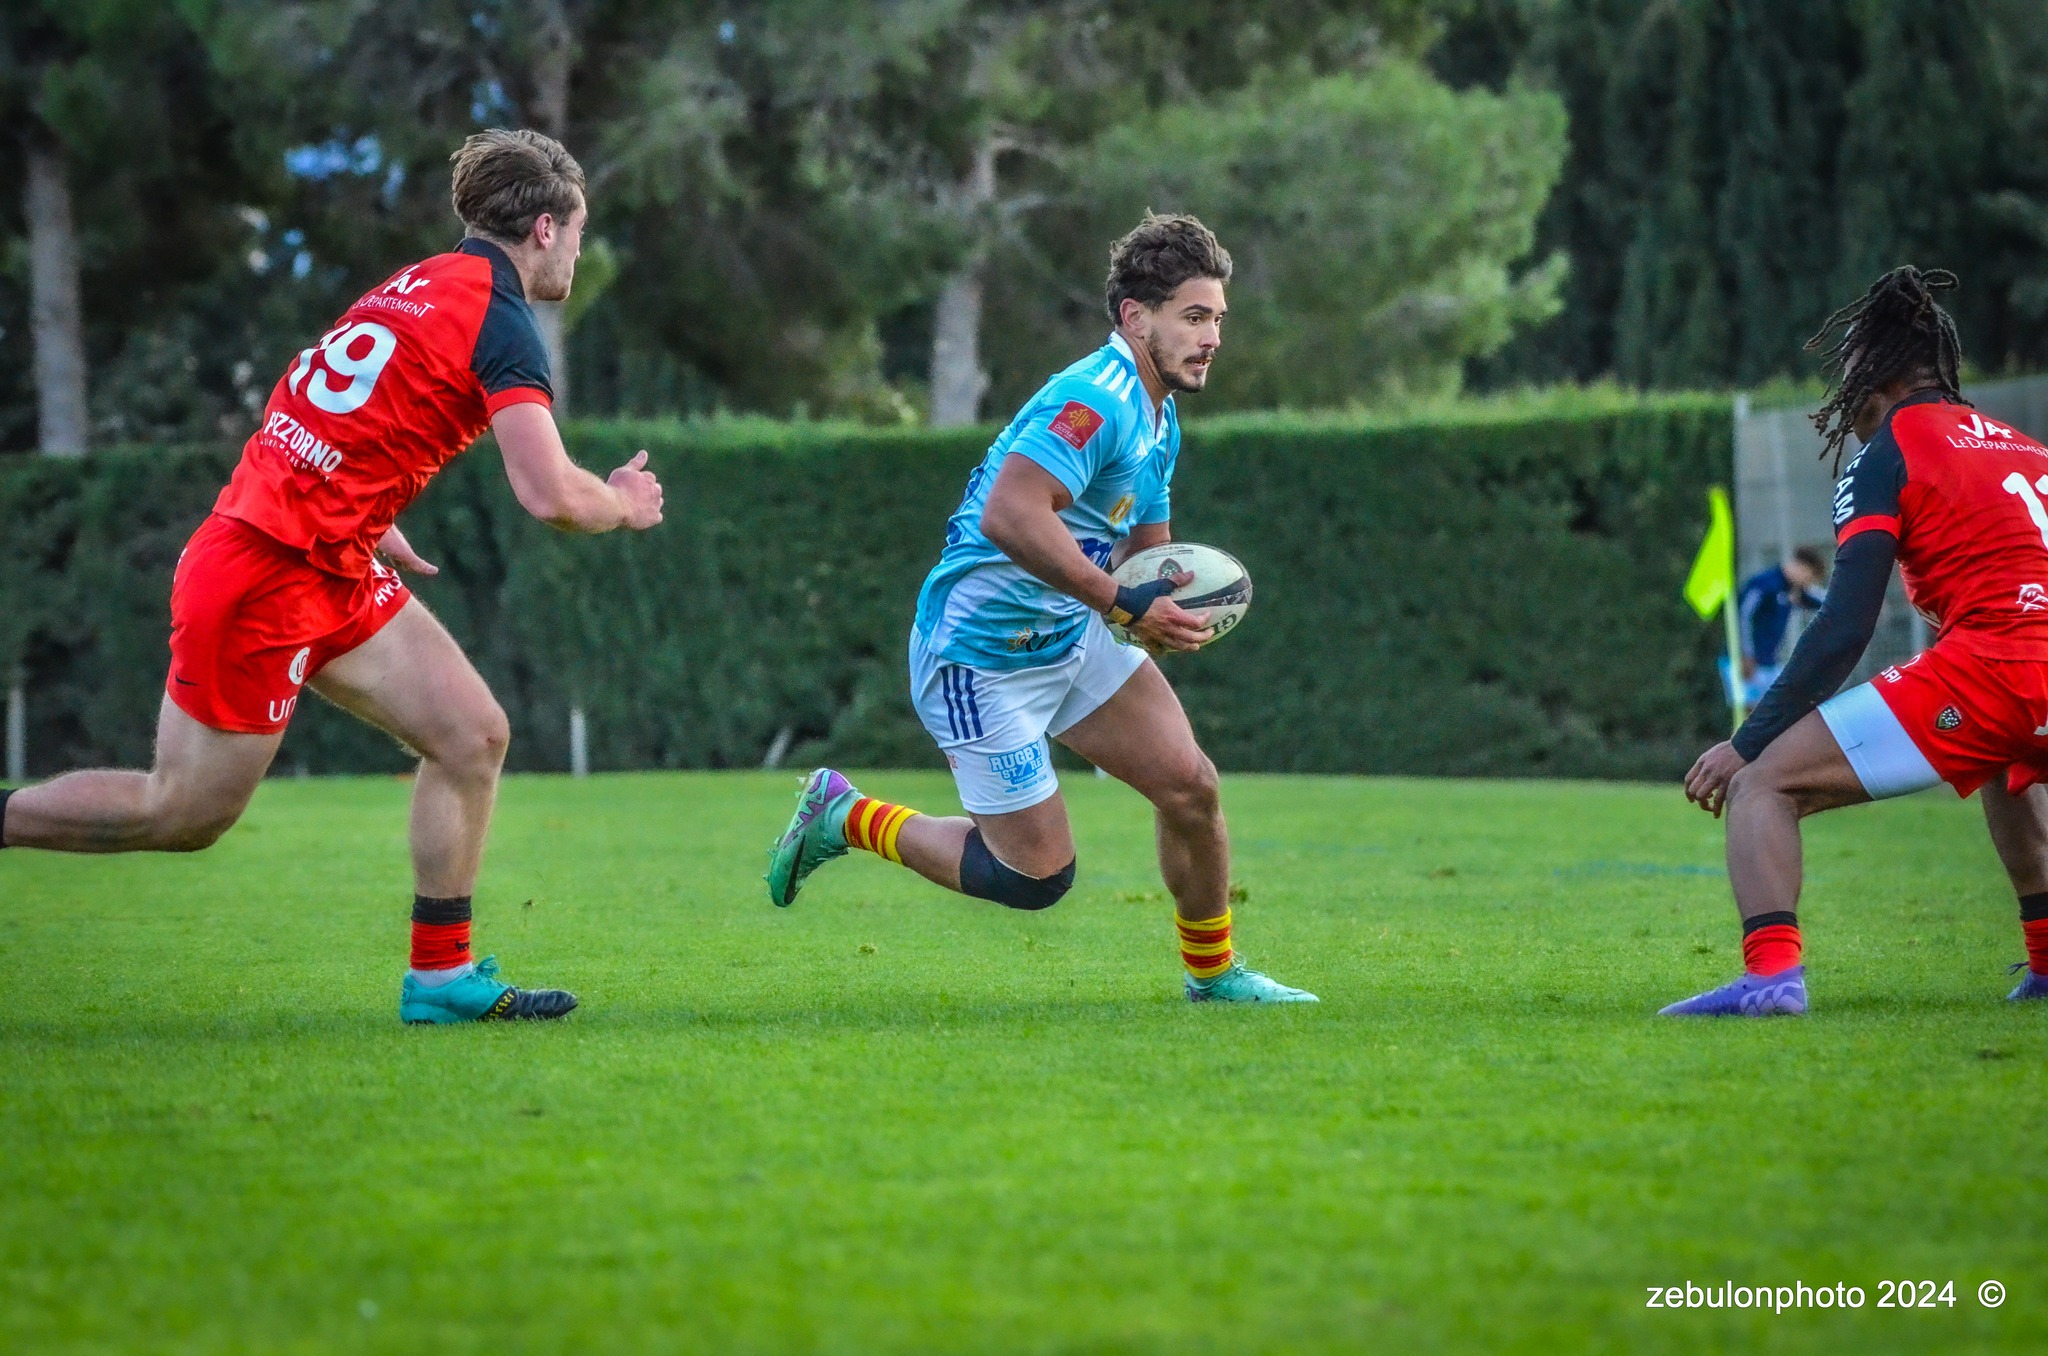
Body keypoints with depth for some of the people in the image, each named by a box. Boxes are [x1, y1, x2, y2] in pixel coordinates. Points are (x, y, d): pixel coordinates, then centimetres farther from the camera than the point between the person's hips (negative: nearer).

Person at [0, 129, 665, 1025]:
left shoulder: (422, 284, 13)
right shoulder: (497, 317, -14)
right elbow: (549, 495, -20)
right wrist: (625, 506, -1)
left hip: (332, 570, 10)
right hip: (264, 581, -10)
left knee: (473, 735, 5)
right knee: (184, 812, 1)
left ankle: (440, 976, 9)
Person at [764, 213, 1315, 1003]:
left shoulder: (1158, 420, 10)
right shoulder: (1095, 398, -23)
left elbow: (1147, 549, 22)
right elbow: (1009, 515, -37)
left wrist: (1170, 611, -2)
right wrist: (1124, 603, -34)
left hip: (1070, 638, 9)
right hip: (982, 658, -9)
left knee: (1189, 784, 2)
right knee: (1037, 875, -5)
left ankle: (1213, 973, 21)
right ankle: (846, 818, 13)